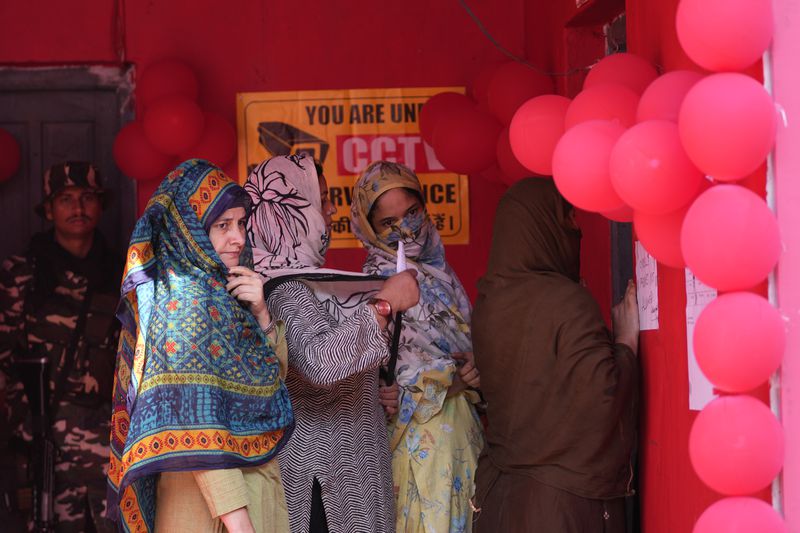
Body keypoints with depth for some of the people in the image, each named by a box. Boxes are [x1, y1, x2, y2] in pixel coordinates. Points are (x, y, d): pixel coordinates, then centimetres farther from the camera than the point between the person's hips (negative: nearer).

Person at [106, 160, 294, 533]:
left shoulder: (222, 290, 7)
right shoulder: (185, 297, -16)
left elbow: (275, 374, 14)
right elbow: (194, 422, -23)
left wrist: (261, 315, -5)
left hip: (252, 479, 8)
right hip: (210, 501, -8)